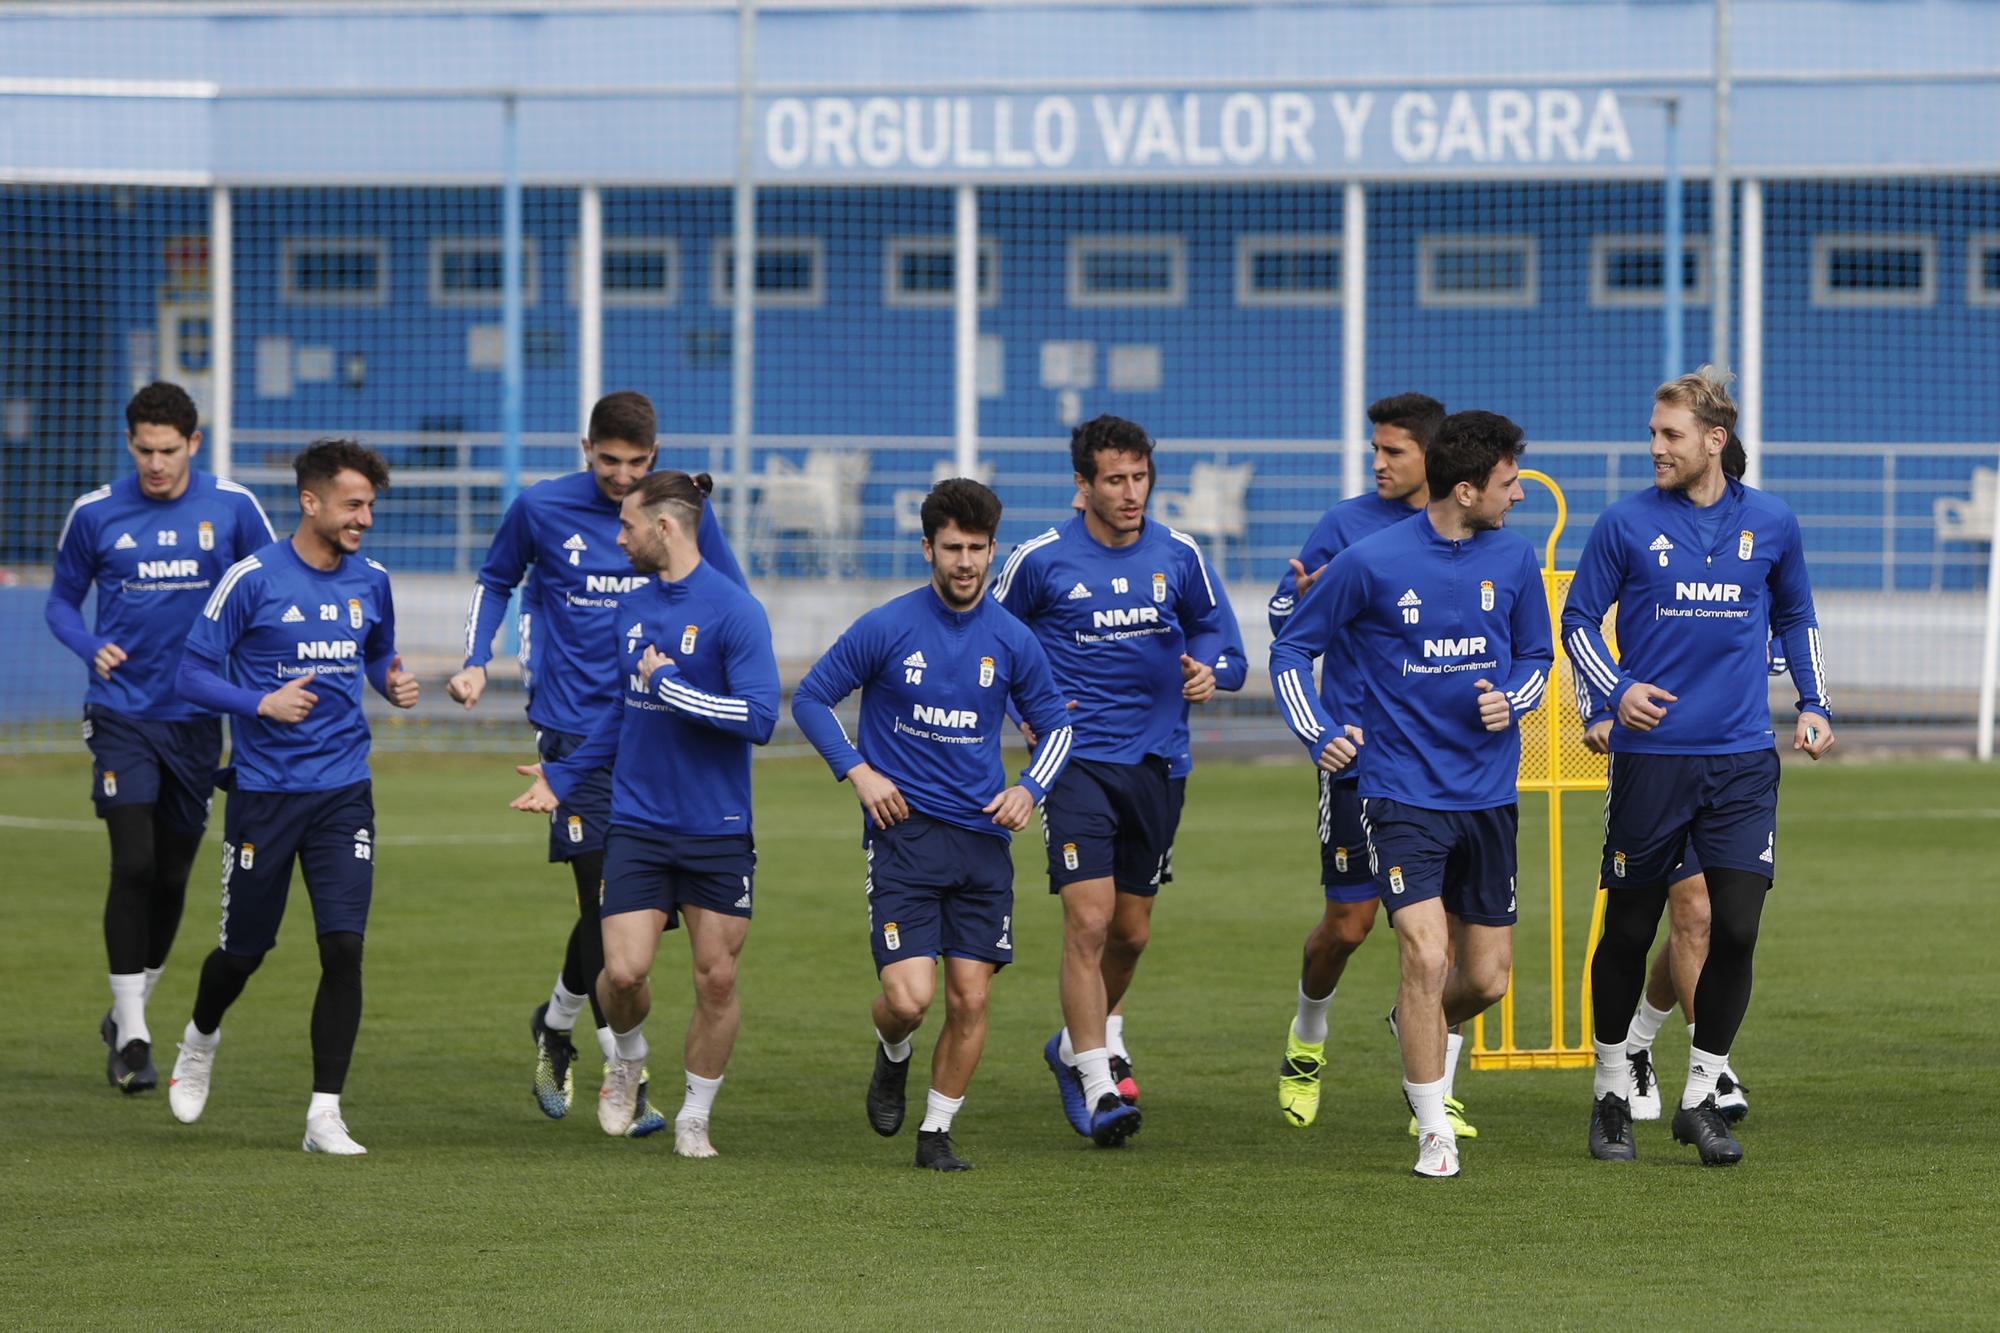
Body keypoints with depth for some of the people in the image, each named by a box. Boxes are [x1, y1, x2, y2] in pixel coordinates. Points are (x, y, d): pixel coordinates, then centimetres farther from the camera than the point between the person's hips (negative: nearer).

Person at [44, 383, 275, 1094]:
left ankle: (128, 1012, 28)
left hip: (197, 715, 2)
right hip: (122, 711, -2)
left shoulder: (232, 508, -2)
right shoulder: (95, 513, -3)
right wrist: (91, 648, -11)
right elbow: (61, 600, 8)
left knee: (172, 875, 9)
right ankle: (131, 1034, -9)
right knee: (133, 864, -13)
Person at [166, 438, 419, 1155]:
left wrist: (395, 683, 0)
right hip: (263, 792, -3)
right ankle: (200, 1039, 44)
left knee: (344, 947, -11)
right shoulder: (252, 578, -10)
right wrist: (262, 703, -21)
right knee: (245, 949, 9)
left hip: (343, 792, 3)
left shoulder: (371, 582, 5)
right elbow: (194, 671, -7)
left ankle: (324, 1115, -4)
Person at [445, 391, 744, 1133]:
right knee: (603, 899, -11)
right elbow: (495, 579, 18)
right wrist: (476, 662, 6)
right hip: (575, 729, -3)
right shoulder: (541, 509, 0)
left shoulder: (684, 512, 2)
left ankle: (556, 1022, 34)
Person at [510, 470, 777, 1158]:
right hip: (638, 823, 4)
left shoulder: (733, 610, -11)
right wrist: (563, 776, 19)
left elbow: (759, 716, -19)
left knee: (717, 979, 2)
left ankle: (695, 1118, 18)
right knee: (623, 969, -8)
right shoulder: (633, 607, 9)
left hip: (717, 830, -4)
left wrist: (671, 687, -17)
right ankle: (628, 1059, 23)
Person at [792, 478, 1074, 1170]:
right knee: (910, 997, -14)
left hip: (982, 836, 3)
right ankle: (892, 1056, 22)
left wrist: (1030, 787, -2)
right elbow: (810, 699, 6)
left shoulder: (1012, 640, 4)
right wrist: (858, 771, -6)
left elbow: (1055, 725, 17)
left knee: (970, 1001, -1)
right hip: (903, 833, -3)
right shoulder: (885, 628, -4)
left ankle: (936, 1134, 15)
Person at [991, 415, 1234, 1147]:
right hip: (1073, 758, -4)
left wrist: (1205, 671, -1)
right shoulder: (1041, 559, -6)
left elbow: (1209, 624, 19)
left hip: (1150, 760, 4)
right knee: (1089, 921, -15)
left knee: (1132, 931, 10)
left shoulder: (1177, 556, 2)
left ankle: (1075, 1044, 35)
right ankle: (1097, 1088, -12)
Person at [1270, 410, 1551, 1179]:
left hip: (1488, 792, 4)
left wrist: (1510, 700, -5)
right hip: (1402, 792, -4)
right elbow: (1291, 651, 2)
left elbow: (1536, 655, 17)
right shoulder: (1371, 563, -10)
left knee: (1486, 978, 6)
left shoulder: (1513, 559, 2)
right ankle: (1433, 1132, -1)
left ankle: (1418, 1032, 41)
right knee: (1426, 955, -16)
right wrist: (1318, 734, -11)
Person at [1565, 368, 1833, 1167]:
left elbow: (1796, 619, 20)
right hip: (1650, 755, -1)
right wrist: (1617, 688, -12)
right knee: (1629, 930, 4)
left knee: (1736, 927, -6)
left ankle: (1701, 1096, 7)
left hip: (1742, 759, 2)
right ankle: (1612, 1091, 21)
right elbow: (1578, 618, 4)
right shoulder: (1627, 524, -1)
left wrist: (1814, 704, 9)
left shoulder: (1771, 524, 6)